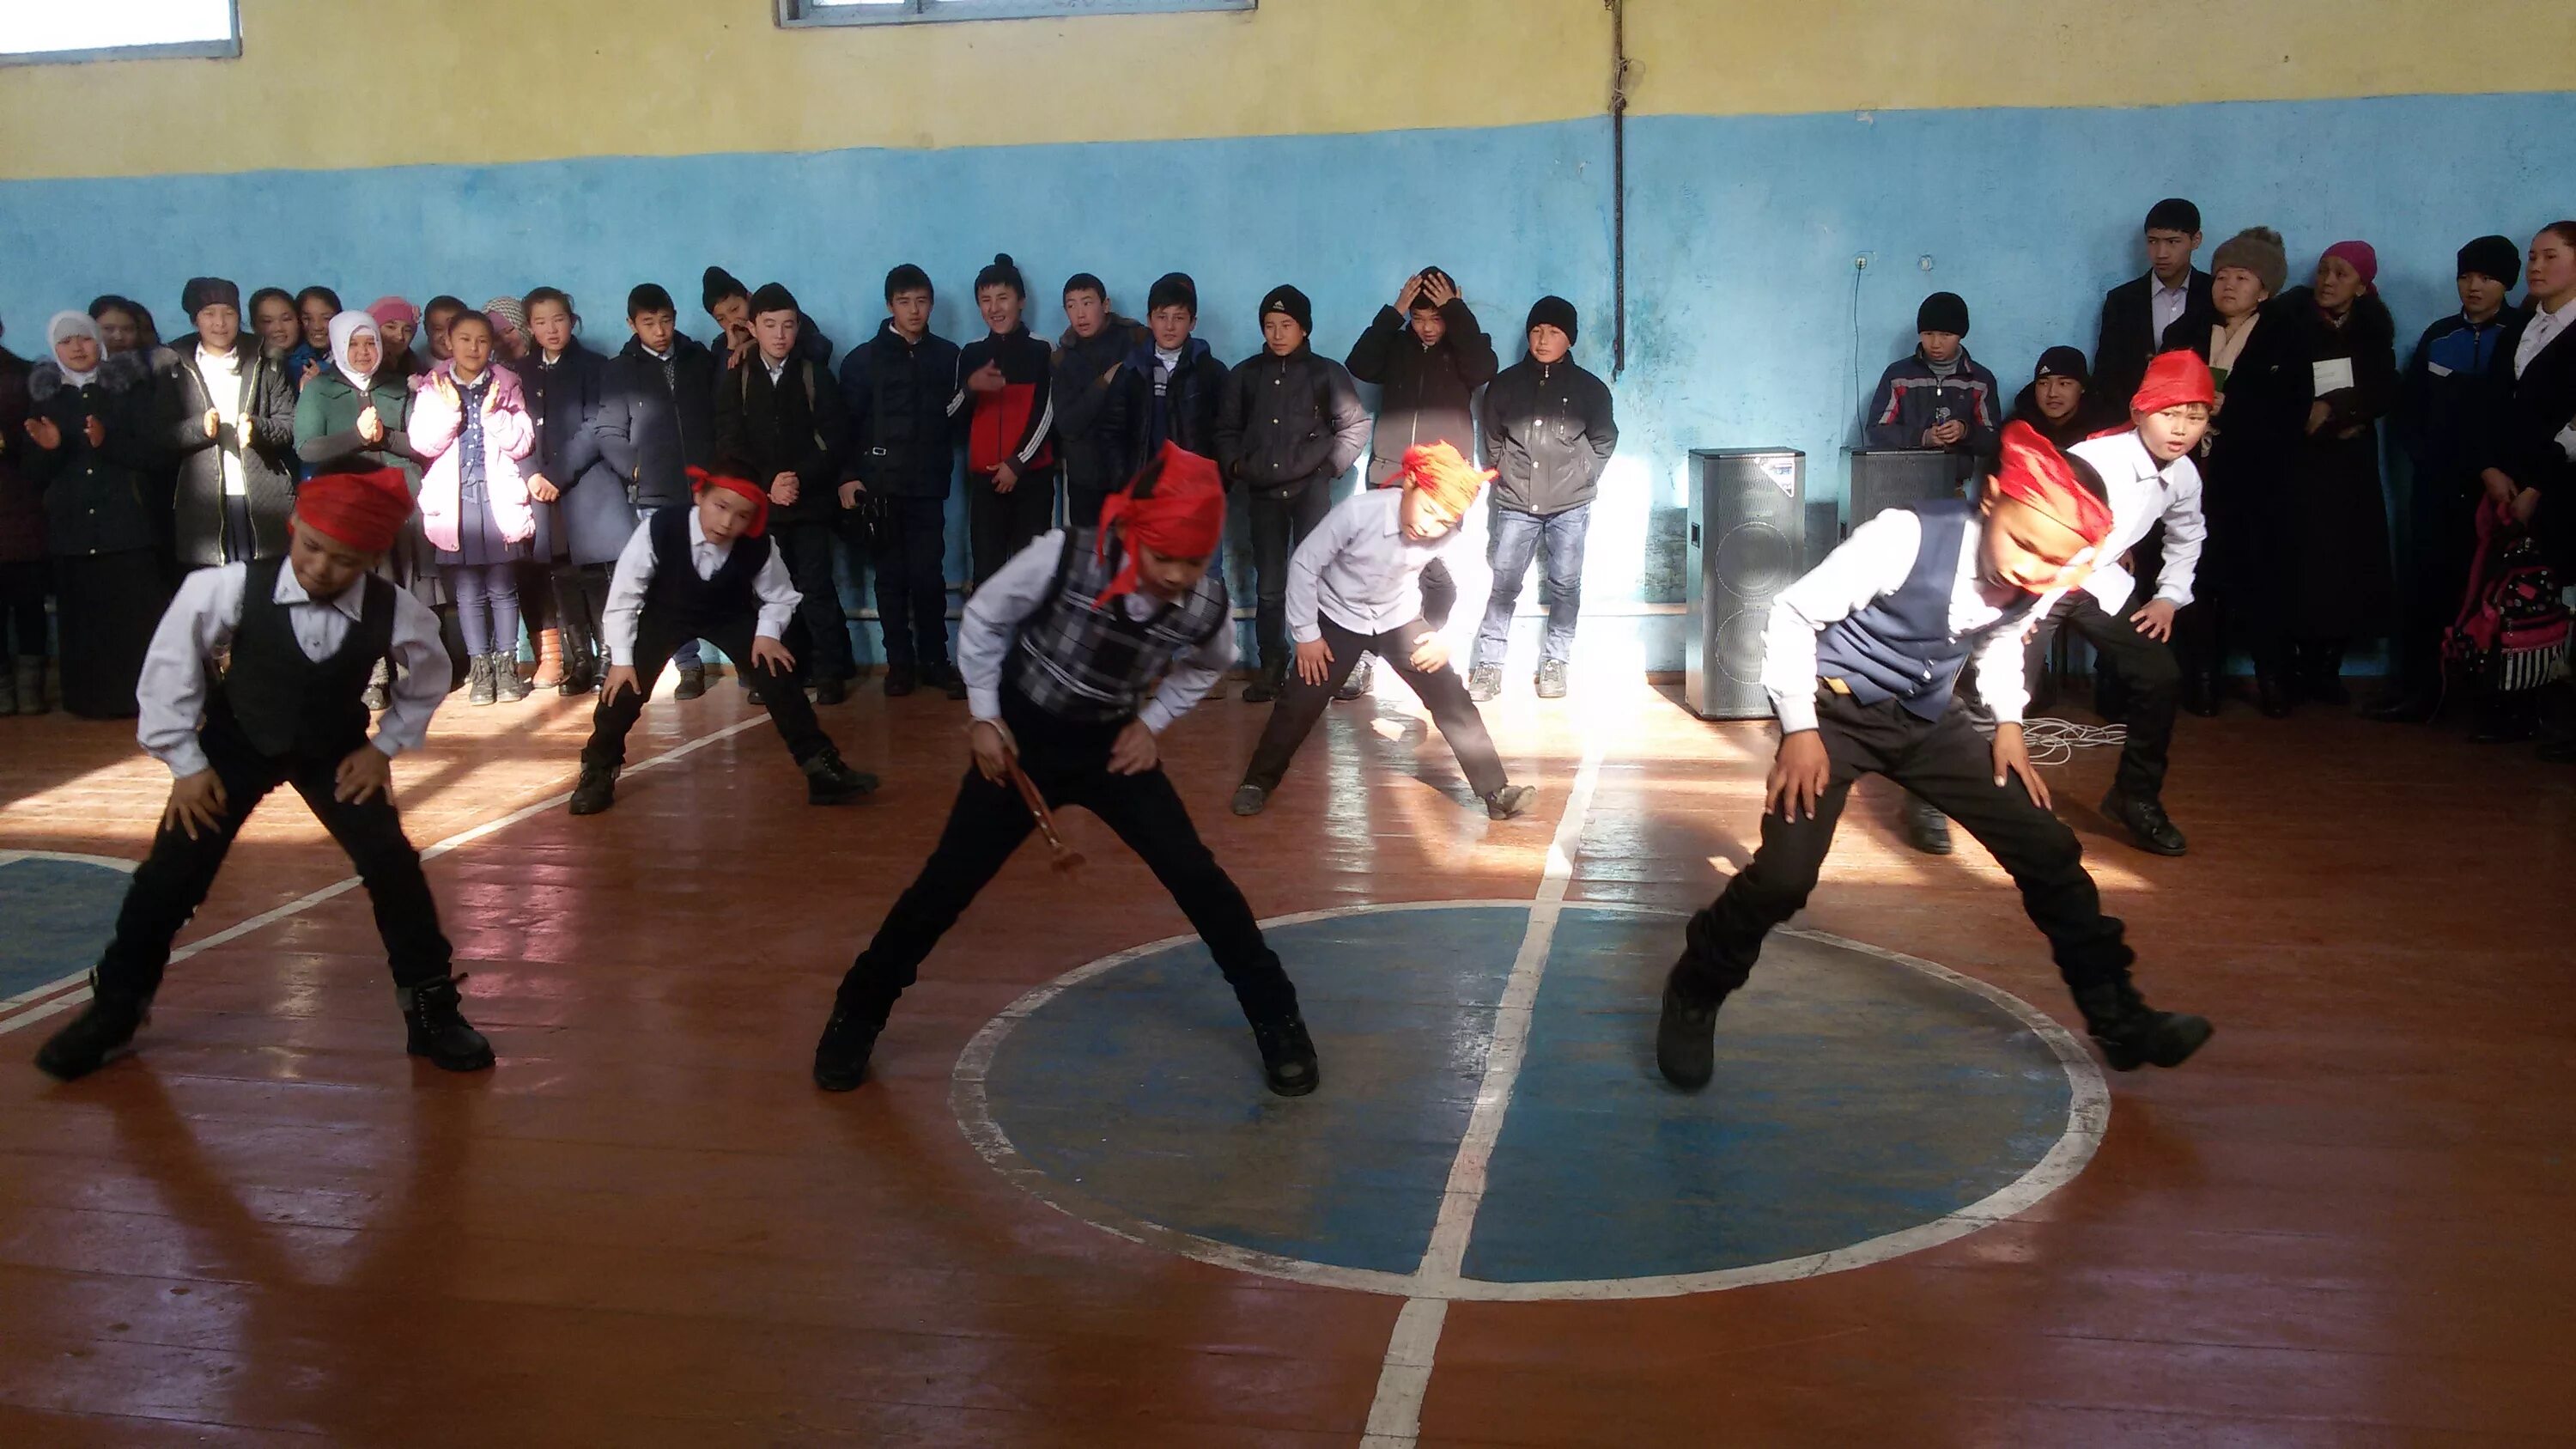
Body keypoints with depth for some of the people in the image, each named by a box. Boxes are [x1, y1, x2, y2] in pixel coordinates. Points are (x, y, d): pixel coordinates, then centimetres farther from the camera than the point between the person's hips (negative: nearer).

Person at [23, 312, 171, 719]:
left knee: (139, 615, -4)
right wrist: (47, 449, -11)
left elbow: (157, 453, -3)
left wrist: (107, 441, -18)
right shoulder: (43, 395, 11)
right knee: (83, 618, 1)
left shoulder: (131, 388, 4)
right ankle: (92, 699, 9)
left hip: (127, 524, -2)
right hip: (71, 529, 2)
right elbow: (35, 475, 11)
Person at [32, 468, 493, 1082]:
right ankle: (114, 1007, 19)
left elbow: (429, 678, -3)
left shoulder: (393, 611, -27)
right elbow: (171, 664, -14)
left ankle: (432, 1006, 6)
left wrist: (384, 745, -6)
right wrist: (185, 761, -11)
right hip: (236, 744, 0)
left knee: (392, 864, -10)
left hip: (335, 751, 1)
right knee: (172, 870, -3)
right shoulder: (230, 589, -30)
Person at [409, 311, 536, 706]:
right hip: (455, 500, 0)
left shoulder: (506, 385, 8)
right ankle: (480, 667, 9)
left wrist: (494, 414, -13)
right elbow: (422, 443, -4)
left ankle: (506, 664, 9)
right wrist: (451, 409, -15)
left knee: (503, 588, 1)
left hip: (499, 498, 0)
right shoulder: (433, 389, 8)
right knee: (467, 591, 2)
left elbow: (522, 444, 1)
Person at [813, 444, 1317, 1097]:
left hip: (1112, 746, 2)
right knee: (946, 884, 1)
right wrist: (984, 717, -9)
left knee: (1197, 878, -5)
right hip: (1022, 741, -1)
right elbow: (984, 619, -10)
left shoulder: (1206, 606, -20)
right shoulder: (1062, 558, -29)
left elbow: (1206, 666, 6)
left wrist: (1151, 722, -4)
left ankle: (1277, 1020, 13)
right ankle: (856, 1015, 22)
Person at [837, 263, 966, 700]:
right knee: (892, 576, 5)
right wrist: (847, 477, -6)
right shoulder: (864, 359, 4)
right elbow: (847, 423, 0)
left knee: (929, 575, -3)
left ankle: (935, 661, 8)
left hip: (928, 485, 0)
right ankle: (900, 663, 12)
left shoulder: (947, 355, 8)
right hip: (880, 485, 0)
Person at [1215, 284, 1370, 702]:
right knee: (1269, 585, 5)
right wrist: (1235, 465, 0)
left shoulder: (1327, 372, 2)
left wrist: (1332, 466, -4)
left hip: (1311, 489, -3)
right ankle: (1271, 667, 12)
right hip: (1263, 492, 3)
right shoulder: (1244, 375, 9)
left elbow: (1356, 425, 4)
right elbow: (1227, 429, 15)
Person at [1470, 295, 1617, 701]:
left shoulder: (1589, 388, 1)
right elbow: (1492, 439, 15)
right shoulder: (1506, 384, 4)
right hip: (1516, 505, 0)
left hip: (1569, 506, 0)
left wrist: (1581, 480, 5)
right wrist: (1503, 478, 10)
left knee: (1565, 585, 4)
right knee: (1504, 584, -1)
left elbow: (1605, 441, 10)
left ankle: (1555, 662, 14)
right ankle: (1488, 665, 3)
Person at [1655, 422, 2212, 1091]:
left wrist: (2008, 723, 4)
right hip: (1840, 711, -5)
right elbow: (1796, 613, -20)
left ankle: (2117, 1018, 20)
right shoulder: (1906, 538, -30)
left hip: (1930, 721, 6)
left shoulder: (2042, 583, -11)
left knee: (2049, 853, 2)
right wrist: (1800, 729, -21)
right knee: (1782, 878, -20)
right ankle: (1691, 1001, 6)